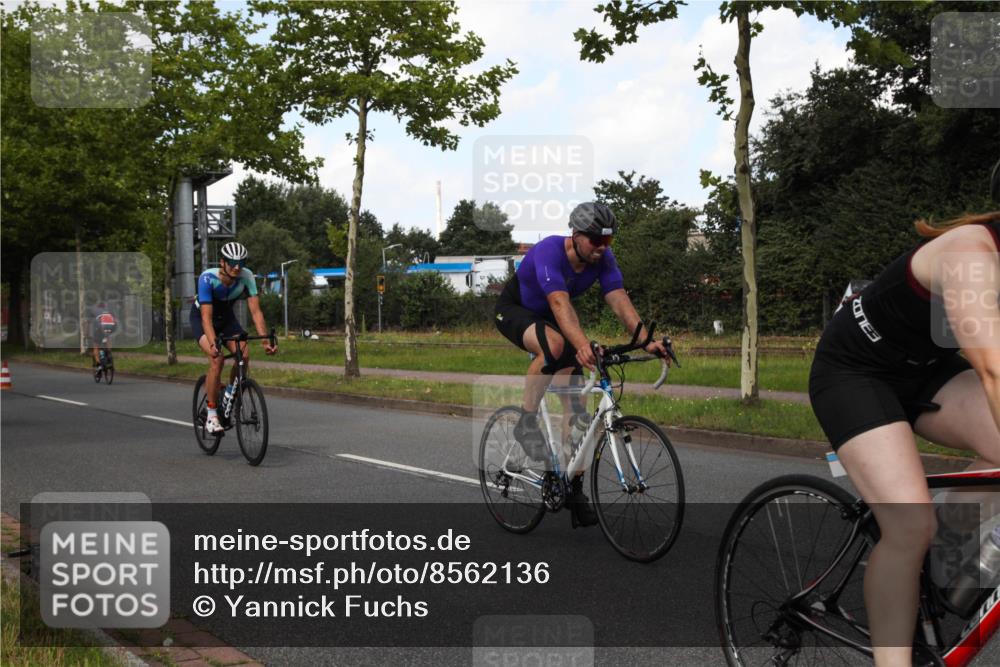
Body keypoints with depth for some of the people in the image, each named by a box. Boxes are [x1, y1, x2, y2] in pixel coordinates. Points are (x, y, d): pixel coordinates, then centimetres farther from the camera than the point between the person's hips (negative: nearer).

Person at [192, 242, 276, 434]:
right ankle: (211, 415, -15)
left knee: (244, 356, -20)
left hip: (226, 316, 4)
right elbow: (207, 316, -39)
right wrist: (213, 344, -54)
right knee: (217, 359, -27)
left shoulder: (246, 276, -25)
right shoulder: (207, 278, -34)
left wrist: (266, 340, -38)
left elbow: (255, 311, -26)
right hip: (201, 318, -4)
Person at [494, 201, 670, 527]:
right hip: (514, 310, -6)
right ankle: (527, 424, -21)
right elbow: (560, 304, -48)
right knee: (554, 344, -40)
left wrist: (646, 341, -42)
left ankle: (573, 487, 2)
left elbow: (620, 301, -27)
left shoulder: (603, 258, -17)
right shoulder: (549, 252, -34)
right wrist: (582, 345, -63)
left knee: (575, 400, -6)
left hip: (548, 317, 6)